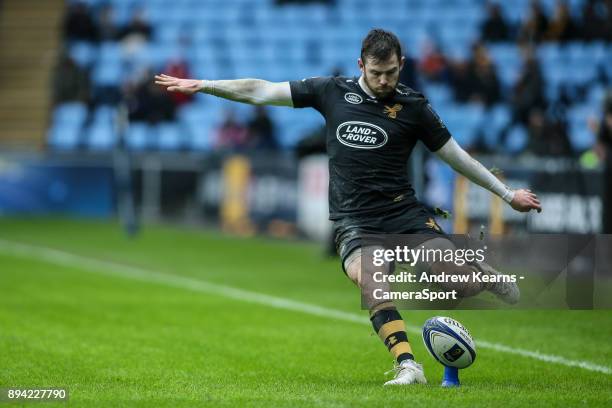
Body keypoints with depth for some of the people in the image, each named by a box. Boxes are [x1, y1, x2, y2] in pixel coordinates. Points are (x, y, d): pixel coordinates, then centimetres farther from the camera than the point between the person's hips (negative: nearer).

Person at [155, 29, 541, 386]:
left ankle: (484, 276, 19)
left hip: (403, 212, 0)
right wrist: (202, 85, 1)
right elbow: (262, 91, 7)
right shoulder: (332, 91, 4)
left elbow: (456, 155, 10)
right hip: (353, 220, 0)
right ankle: (407, 365, -32)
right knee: (366, 275, -32)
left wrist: (507, 193, 11)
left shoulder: (413, 106, 1)